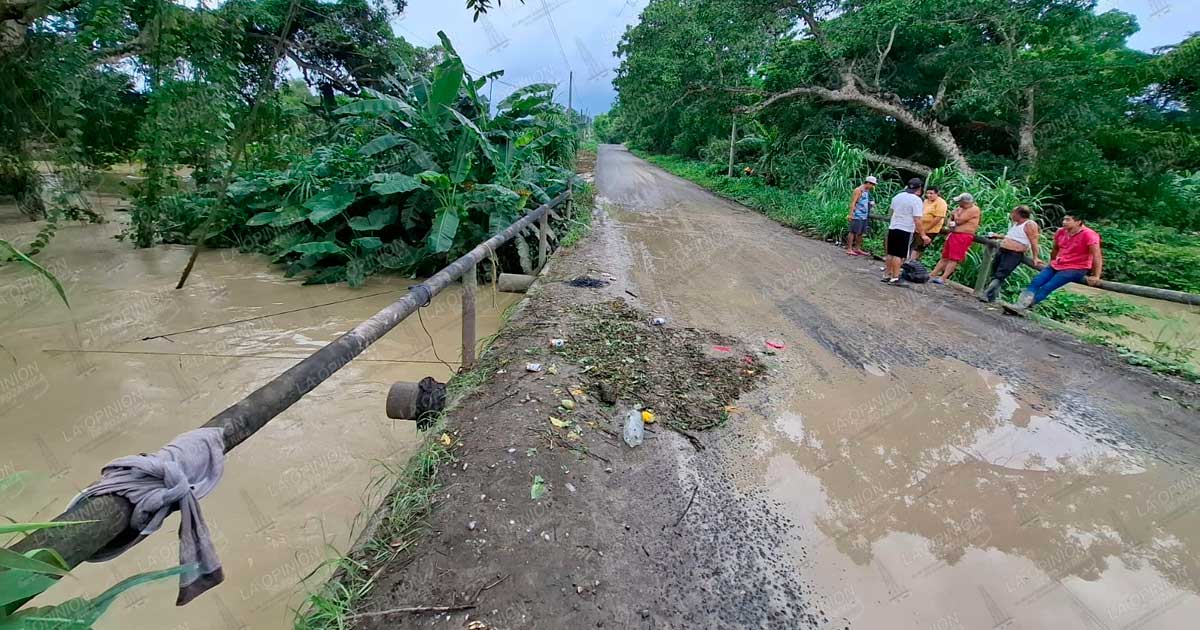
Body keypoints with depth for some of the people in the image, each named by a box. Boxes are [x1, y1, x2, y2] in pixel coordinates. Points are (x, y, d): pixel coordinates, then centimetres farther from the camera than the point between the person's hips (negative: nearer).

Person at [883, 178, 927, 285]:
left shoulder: (897, 196, 7)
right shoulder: (917, 200, -13)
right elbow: (917, 220, -17)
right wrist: (923, 235, -13)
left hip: (892, 228, 7)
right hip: (906, 230, -7)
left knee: (891, 253, 13)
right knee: (899, 255, -4)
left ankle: (887, 275, 18)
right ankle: (894, 278, -1)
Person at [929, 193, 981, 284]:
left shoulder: (974, 209, -11)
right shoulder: (960, 208, 14)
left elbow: (959, 221, -18)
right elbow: (951, 219, 23)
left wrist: (956, 214, 2)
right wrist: (950, 224, 0)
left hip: (963, 237, -8)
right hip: (953, 234, 9)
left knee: (953, 259, -11)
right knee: (945, 257, 9)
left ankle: (943, 279, -15)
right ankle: (932, 275, 10)